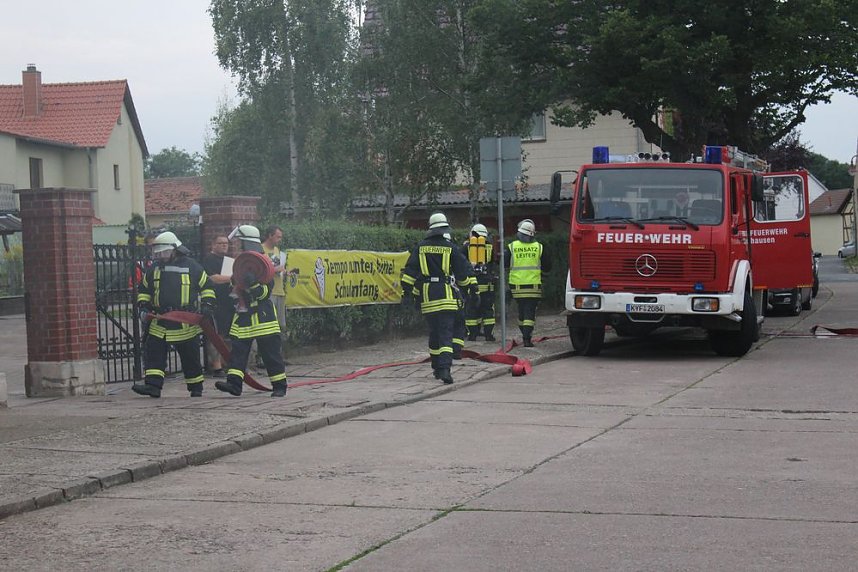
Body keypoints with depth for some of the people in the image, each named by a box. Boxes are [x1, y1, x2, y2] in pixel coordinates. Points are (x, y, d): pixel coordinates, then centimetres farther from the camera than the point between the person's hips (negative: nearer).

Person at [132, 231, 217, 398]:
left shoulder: (191, 266, -1)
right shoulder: (154, 269, 8)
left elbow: (206, 286, 7)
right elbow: (144, 289, 20)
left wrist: (208, 305, -3)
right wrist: (143, 306, 6)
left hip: (186, 324, -3)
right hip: (159, 322, 3)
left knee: (190, 357, 7)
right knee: (153, 351, -11)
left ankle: (196, 388, 21)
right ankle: (153, 385, -14)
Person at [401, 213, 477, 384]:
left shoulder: (420, 247, 6)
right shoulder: (451, 248, -1)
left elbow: (410, 271, 6)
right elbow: (463, 271, 3)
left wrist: (406, 292, 10)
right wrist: (472, 288, 16)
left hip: (427, 298, 3)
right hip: (446, 297, -3)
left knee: (434, 333, 16)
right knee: (446, 333, -6)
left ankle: (436, 367, 25)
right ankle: (444, 368, -22)